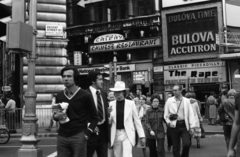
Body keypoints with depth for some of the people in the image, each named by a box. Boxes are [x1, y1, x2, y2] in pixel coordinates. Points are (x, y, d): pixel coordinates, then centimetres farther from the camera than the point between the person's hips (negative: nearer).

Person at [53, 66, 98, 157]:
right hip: (62, 137, 4)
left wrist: (87, 133, -9)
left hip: (78, 137, -4)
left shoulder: (85, 95, -3)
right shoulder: (59, 96, 8)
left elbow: (94, 118, 0)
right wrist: (56, 116, -3)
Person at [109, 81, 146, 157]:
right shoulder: (111, 104, 4)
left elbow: (136, 120, 2)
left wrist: (141, 136, 1)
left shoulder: (130, 103, -1)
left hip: (127, 134, -3)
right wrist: (108, 114, -13)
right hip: (116, 135, 3)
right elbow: (109, 122, 8)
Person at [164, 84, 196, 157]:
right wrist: (169, 122, -7)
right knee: (175, 147, 5)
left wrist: (192, 126, -2)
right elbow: (166, 114, 8)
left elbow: (190, 114, 3)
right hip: (174, 126, 0)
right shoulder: (169, 101, 2)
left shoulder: (186, 101, 3)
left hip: (184, 125, 0)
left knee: (186, 144, -10)